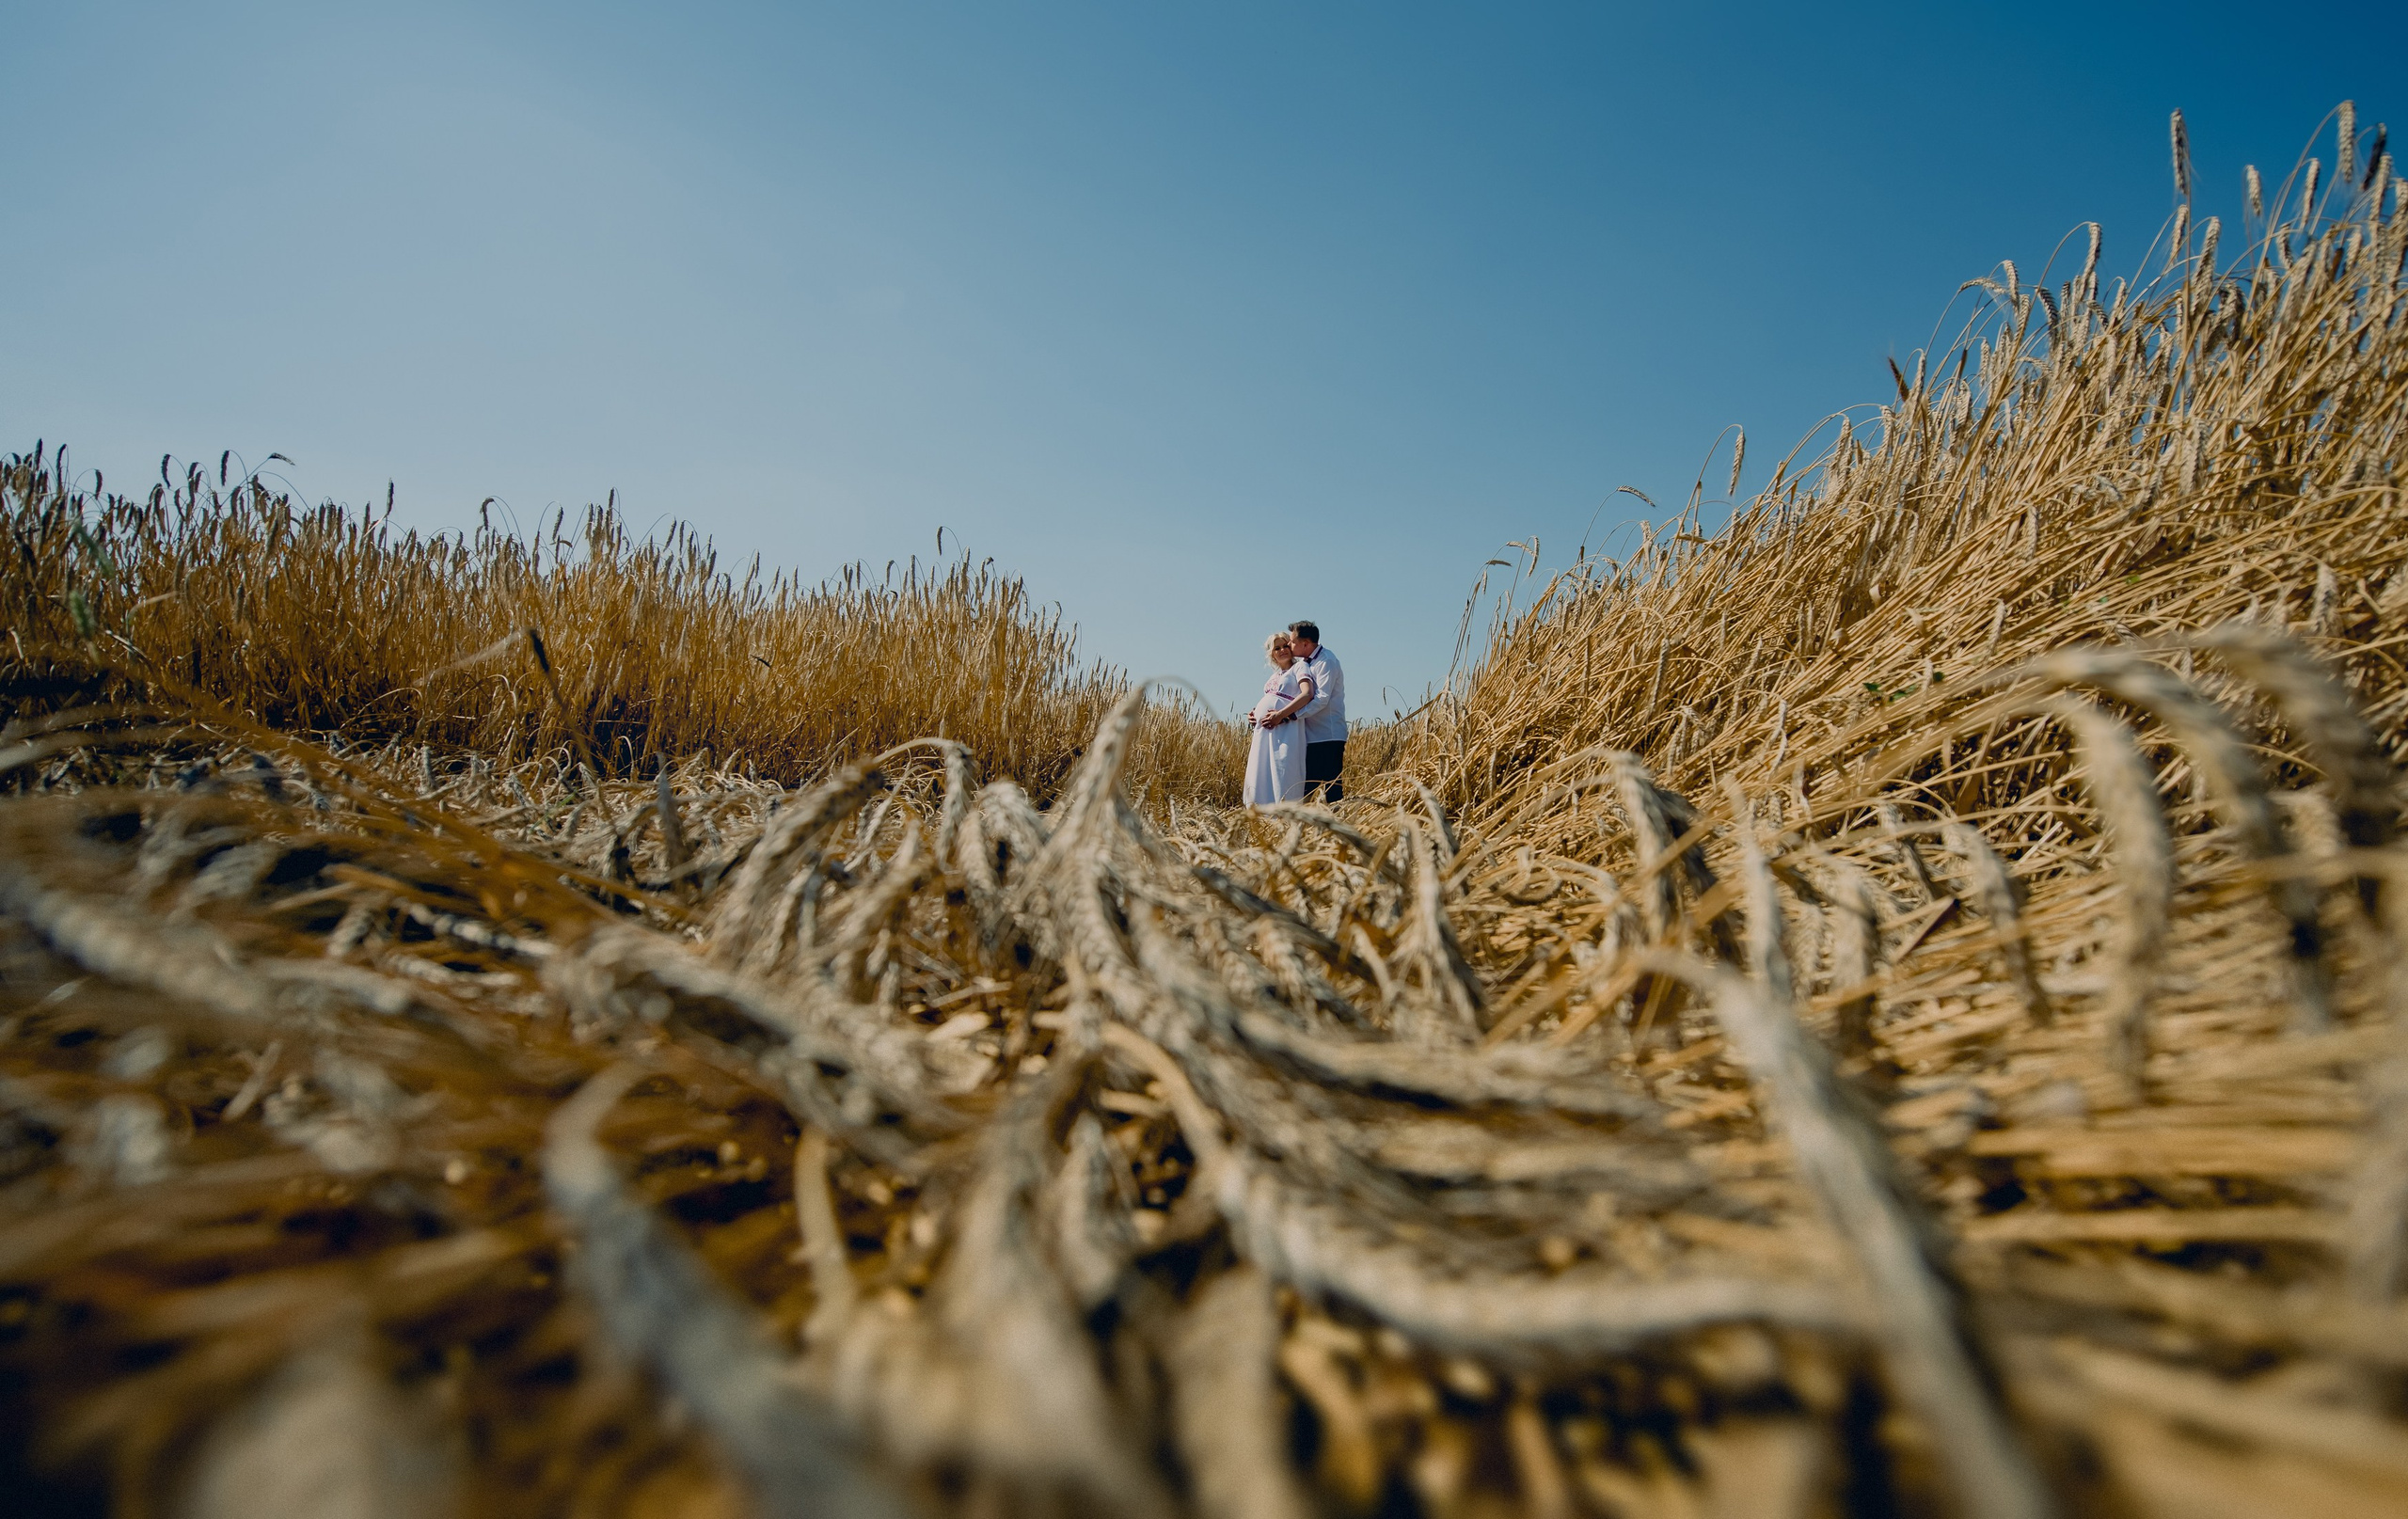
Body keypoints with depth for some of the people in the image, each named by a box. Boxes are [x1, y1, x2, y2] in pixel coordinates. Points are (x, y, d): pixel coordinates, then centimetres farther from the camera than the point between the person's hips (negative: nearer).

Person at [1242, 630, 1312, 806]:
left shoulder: (1299, 668, 4)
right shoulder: (1274, 675, 25)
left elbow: (1307, 694, -13)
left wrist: (1281, 715, -20)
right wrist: (1252, 714, 8)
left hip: (1284, 730, -8)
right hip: (1263, 732, 8)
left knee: (1282, 779, -12)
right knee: (1260, 779, 4)